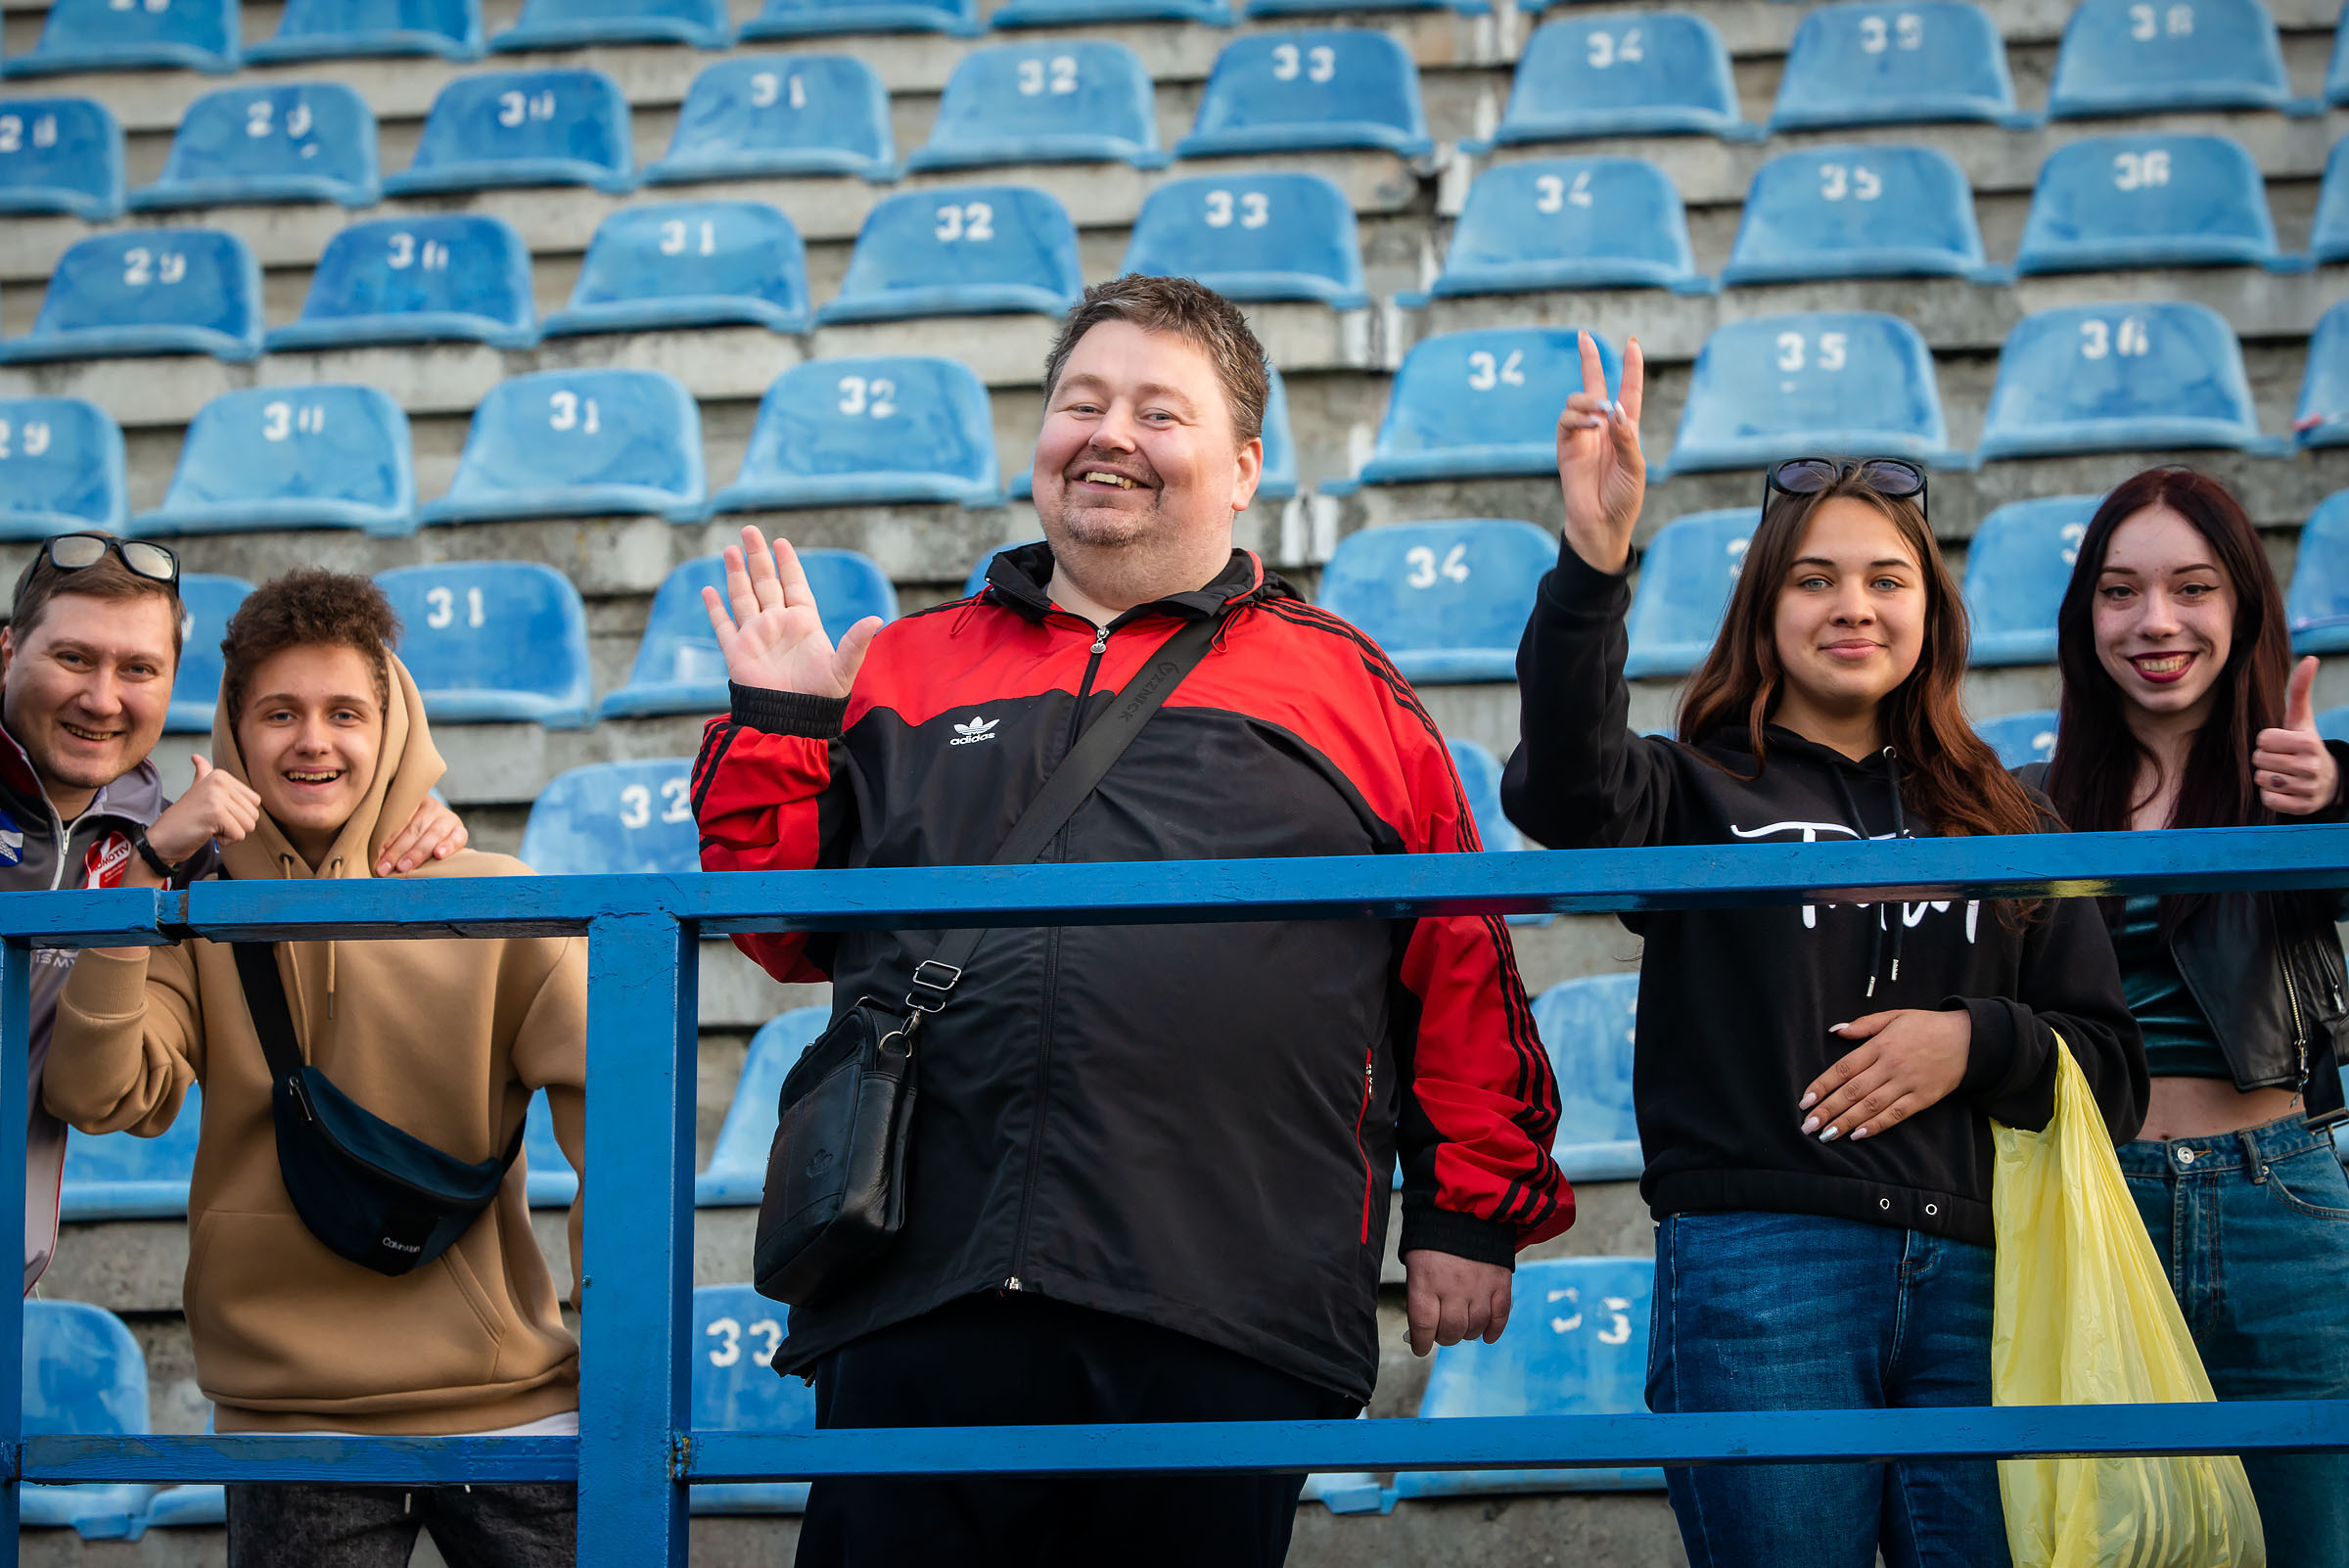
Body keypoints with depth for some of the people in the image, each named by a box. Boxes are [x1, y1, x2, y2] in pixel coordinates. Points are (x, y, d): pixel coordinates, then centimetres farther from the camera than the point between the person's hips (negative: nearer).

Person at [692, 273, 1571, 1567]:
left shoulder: (1342, 685, 11)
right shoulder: (908, 670, 18)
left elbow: (1461, 964, 10)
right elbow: (789, 928, 19)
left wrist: (1467, 1211, 7)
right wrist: (775, 728, 8)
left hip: (1224, 1326, -2)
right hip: (916, 1308, 2)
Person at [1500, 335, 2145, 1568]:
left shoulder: (2002, 823, 17)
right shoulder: (1703, 794, 7)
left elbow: (2113, 1073, 16)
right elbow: (1569, 788, -18)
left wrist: (1976, 1043, -5)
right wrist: (1594, 563, -30)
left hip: (1969, 1278, 3)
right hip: (1758, 1268, -3)